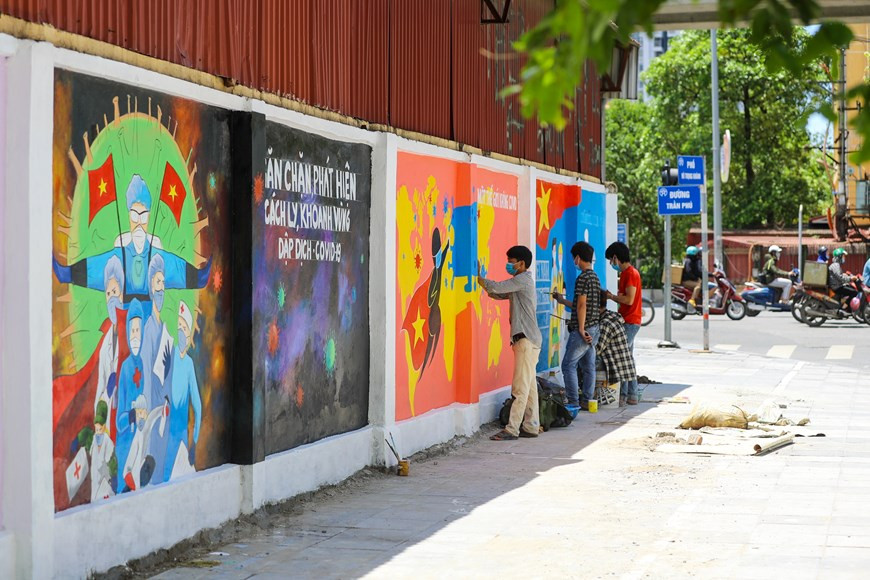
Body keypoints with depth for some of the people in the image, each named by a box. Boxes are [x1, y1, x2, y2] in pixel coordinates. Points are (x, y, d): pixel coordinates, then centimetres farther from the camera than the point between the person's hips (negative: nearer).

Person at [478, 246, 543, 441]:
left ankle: (512, 429, -13)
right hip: (525, 339, 10)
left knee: (521, 387, -11)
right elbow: (498, 294, 18)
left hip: (526, 339, -10)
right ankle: (531, 426, 13)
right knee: (529, 386, 10)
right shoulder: (519, 282, 20)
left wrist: (478, 276, -7)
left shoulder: (523, 279, -11)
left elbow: (496, 288, -20)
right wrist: (481, 279, 5)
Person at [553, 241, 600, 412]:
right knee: (589, 366, 11)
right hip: (593, 329, 9)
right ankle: (587, 401, 14)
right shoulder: (595, 277, 14)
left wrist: (581, 329, -18)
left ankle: (573, 403, -9)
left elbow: (582, 306, -19)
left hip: (582, 330, -9)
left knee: (569, 365, -5)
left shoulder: (583, 278, -15)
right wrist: (563, 301, 29)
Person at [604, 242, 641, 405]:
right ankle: (632, 396, 15)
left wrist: (612, 297, -9)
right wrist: (612, 296, 9)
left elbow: (629, 300, -20)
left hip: (629, 322, -10)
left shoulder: (631, 273, -14)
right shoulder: (626, 273, 17)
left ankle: (622, 396, -9)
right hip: (629, 322, 10)